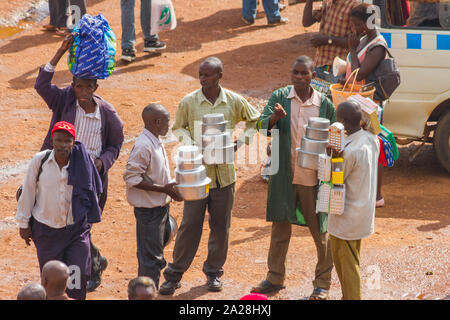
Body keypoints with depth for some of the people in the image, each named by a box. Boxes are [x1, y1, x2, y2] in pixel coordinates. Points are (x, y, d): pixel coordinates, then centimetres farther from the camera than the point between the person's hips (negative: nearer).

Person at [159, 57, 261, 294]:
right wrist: (189, 144, -9)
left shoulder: (234, 101, -1)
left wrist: (240, 141, 0)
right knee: (190, 224, -2)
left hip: (224, 173, 1)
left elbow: (255, 121, 13)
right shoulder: (189, 102, -3)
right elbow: (178, 128, 10)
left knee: (221, 226, 8)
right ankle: (174, 275, 8)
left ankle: (214, 272, 24)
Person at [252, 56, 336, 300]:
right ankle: (275, 278, 27)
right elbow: (261, 126, -10)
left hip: (313, 179, -1)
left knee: (320, 231, 5)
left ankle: (323, 284, 17)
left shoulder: (324, 104, -1)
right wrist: (275, 117, -31)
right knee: (280, 227, 13)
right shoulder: (279, 97, 0)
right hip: (284, 176, 1)